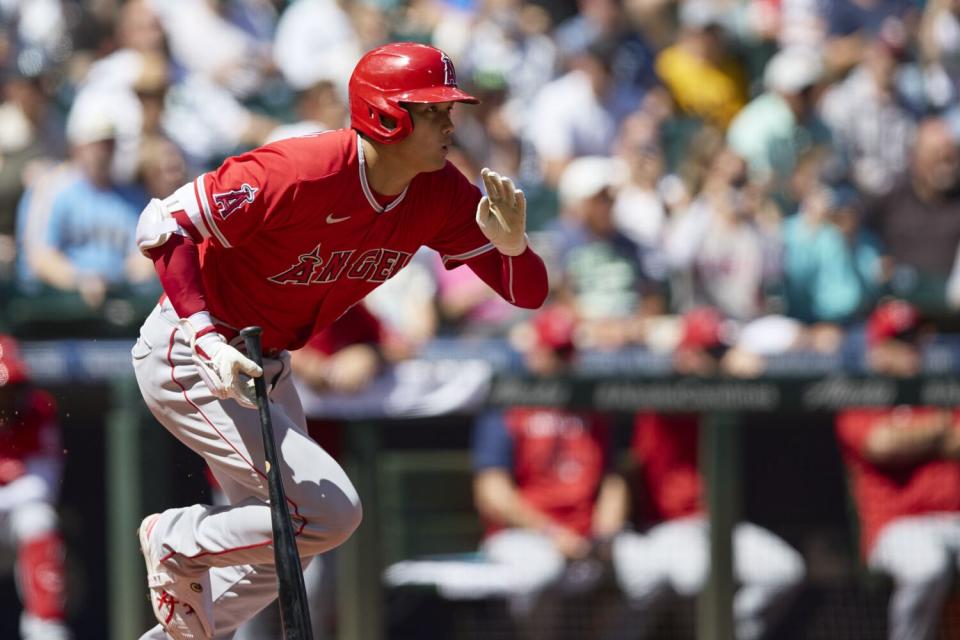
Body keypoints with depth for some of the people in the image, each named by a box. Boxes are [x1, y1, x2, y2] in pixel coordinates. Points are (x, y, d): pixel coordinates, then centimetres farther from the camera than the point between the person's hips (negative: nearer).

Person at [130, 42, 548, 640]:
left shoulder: (441, 195, -8)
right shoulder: (300, 172, -29)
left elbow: (529, 292, -7)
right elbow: (165, 226, -25)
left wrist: (512, 244, -31)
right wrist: (209, 340, -35)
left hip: (265, 365, 9)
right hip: (185, 357, -9)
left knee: (281, 544, 19)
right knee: (330, 511, -18)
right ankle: (176, 544, 3)